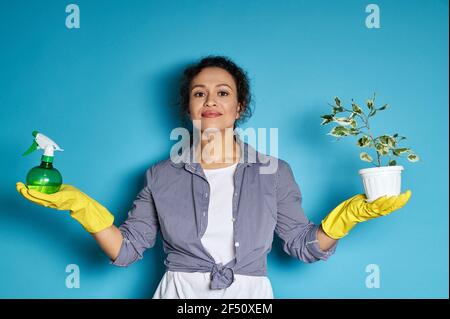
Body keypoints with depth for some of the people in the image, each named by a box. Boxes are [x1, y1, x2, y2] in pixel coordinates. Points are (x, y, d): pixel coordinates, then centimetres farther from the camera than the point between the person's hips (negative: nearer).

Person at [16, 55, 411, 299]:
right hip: (181, 292, 0)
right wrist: (82, 207, -11)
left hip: (249, 296, 0)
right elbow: (126, 249, 1)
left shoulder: (275, 172, 2)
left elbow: (303, 245, 2)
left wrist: (347, 215, -13)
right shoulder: (161, 177, 2)